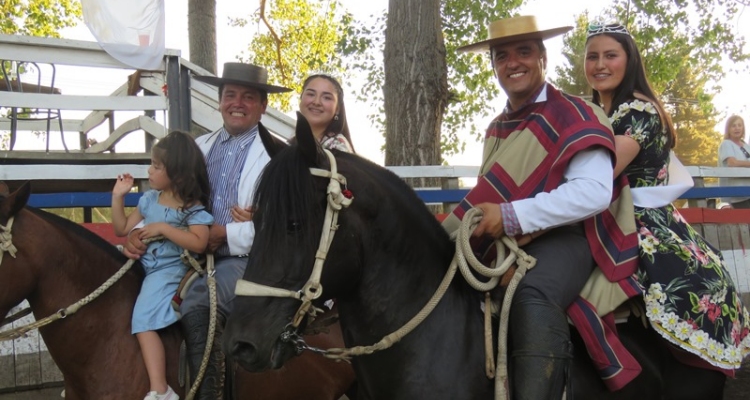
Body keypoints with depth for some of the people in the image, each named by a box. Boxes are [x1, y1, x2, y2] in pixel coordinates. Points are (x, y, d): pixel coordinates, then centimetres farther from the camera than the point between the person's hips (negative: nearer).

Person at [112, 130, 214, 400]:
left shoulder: (193, 208, -10)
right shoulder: (149, 200, 11)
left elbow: (199, 243, -24)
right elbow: (122, 229, 18)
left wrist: (163, 228, -23)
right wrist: (118, 196, 9)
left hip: (170, 271, -9)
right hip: (144, 266, 9)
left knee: (143, 320, -22)